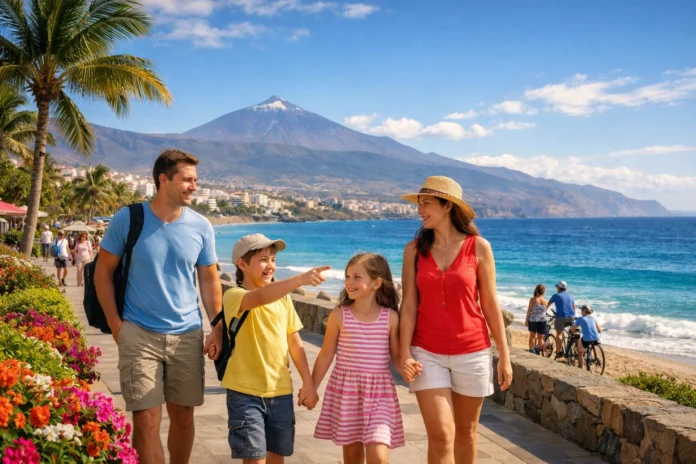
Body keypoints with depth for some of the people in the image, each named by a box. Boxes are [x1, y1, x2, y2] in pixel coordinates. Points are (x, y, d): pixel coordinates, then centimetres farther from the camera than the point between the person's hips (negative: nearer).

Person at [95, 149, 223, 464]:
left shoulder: (201, 227, 1)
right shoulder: (128, 219, -6)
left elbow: (209, 280, 8)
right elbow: (103, 272, 2)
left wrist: (218, 329, 1)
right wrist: (115, 324, -5)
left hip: (187, 335, 3)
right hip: (139, 334, -2)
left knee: (183, 415, 12)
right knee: (146, 419, -6)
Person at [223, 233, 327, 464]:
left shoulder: (283, 298, 6)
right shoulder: (234, 296, -13)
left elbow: (295, 343, 11)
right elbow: (260, 298, -36)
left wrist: (308, 383, 7)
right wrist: (300, 279, -47)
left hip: (281, 392, 5)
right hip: (246, 393, -5)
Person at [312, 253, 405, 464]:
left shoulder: (391, 317, -5)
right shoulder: (339, 315, -4)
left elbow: (396, 355, 2)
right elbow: (326, 355, 4)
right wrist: (311, 387, 7)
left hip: (380, 392, -1)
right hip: (346, 389, 1)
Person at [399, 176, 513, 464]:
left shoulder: (478, 247, -3)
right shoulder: (414, 250, 0)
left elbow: (490, 304, 0)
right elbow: (409, 305, -1)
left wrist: (504, 356, 1)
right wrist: (405, 354, -10)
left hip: (472, 352, 0)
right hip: (428, 353, 0)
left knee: (466, 432, 13)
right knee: (441, 435, -6)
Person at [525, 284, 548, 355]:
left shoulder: (533, 299, -9)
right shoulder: (545, 301, -2)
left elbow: (529, 310, -6)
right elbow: (545, 310, 7)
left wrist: (526, 320, 2)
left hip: (533, 320, -1)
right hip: (542, 320, 1)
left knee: (532, 336, 14)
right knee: (540, 338, 10)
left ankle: (531, 350, 14)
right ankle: (538, 351, 13)